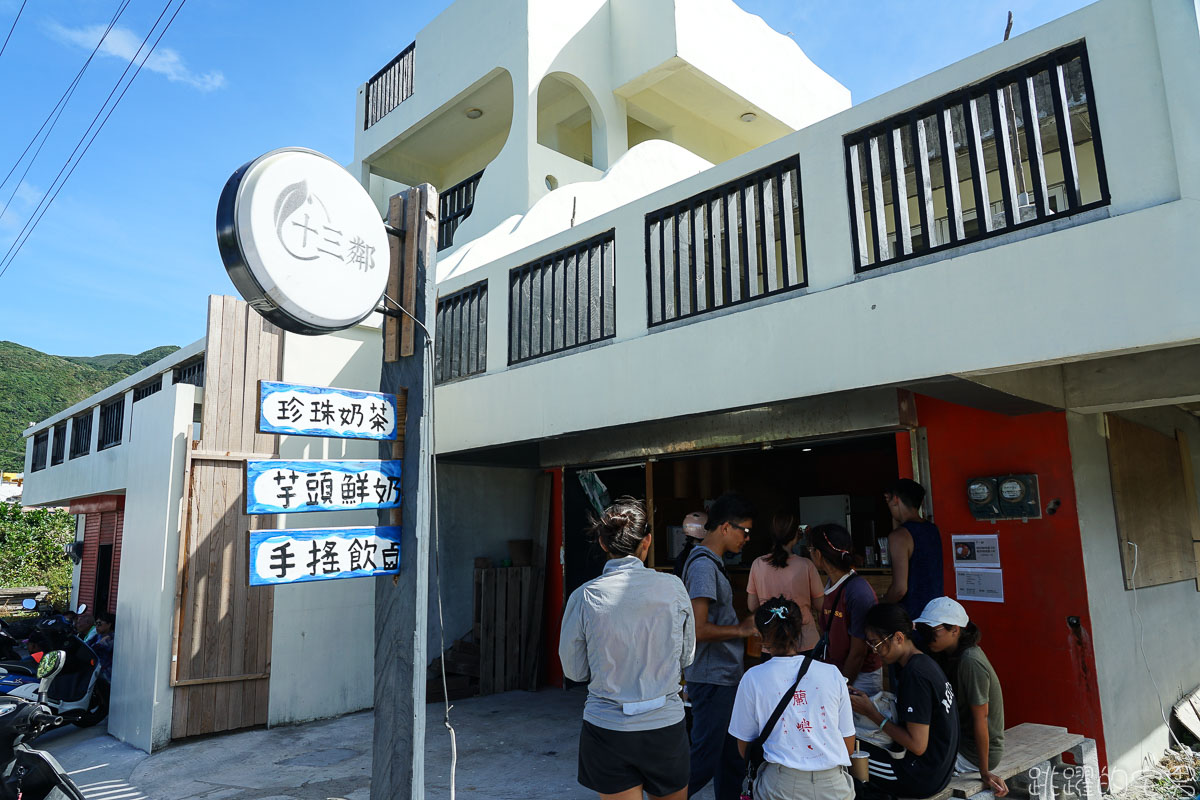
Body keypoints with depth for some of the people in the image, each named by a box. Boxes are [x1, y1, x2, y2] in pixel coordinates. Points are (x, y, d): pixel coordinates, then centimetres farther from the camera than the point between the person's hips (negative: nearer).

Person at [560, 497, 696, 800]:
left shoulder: (584, 597, -12)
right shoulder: (672, 587, -9)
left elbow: (574, 670, 0)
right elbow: (686, 657, 4)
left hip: (606, 727, 0)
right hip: (666, 724, 1)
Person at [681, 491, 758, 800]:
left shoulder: (711, 562, 12)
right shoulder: (703, 565, -20)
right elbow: (698, 630, -25)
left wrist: (744, 624, 14)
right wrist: (741, 629, -16)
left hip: (724, 675, 10)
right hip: (712, 679, -10)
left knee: (732, 757, 18)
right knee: (704, 761, -1)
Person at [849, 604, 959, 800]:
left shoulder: (915, 675, -24)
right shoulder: (924, 662, 4)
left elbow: (918, 745, -23)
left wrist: (872, 713, -15)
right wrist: (867, 700, 0)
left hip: (923, 779, -9)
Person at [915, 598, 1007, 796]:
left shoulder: (970, 662, -25)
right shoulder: (951, 655, 3)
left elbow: (980, 719, -22)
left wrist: (984, 772, -17)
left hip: (974, 754, -9)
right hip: (961, 739, 9)